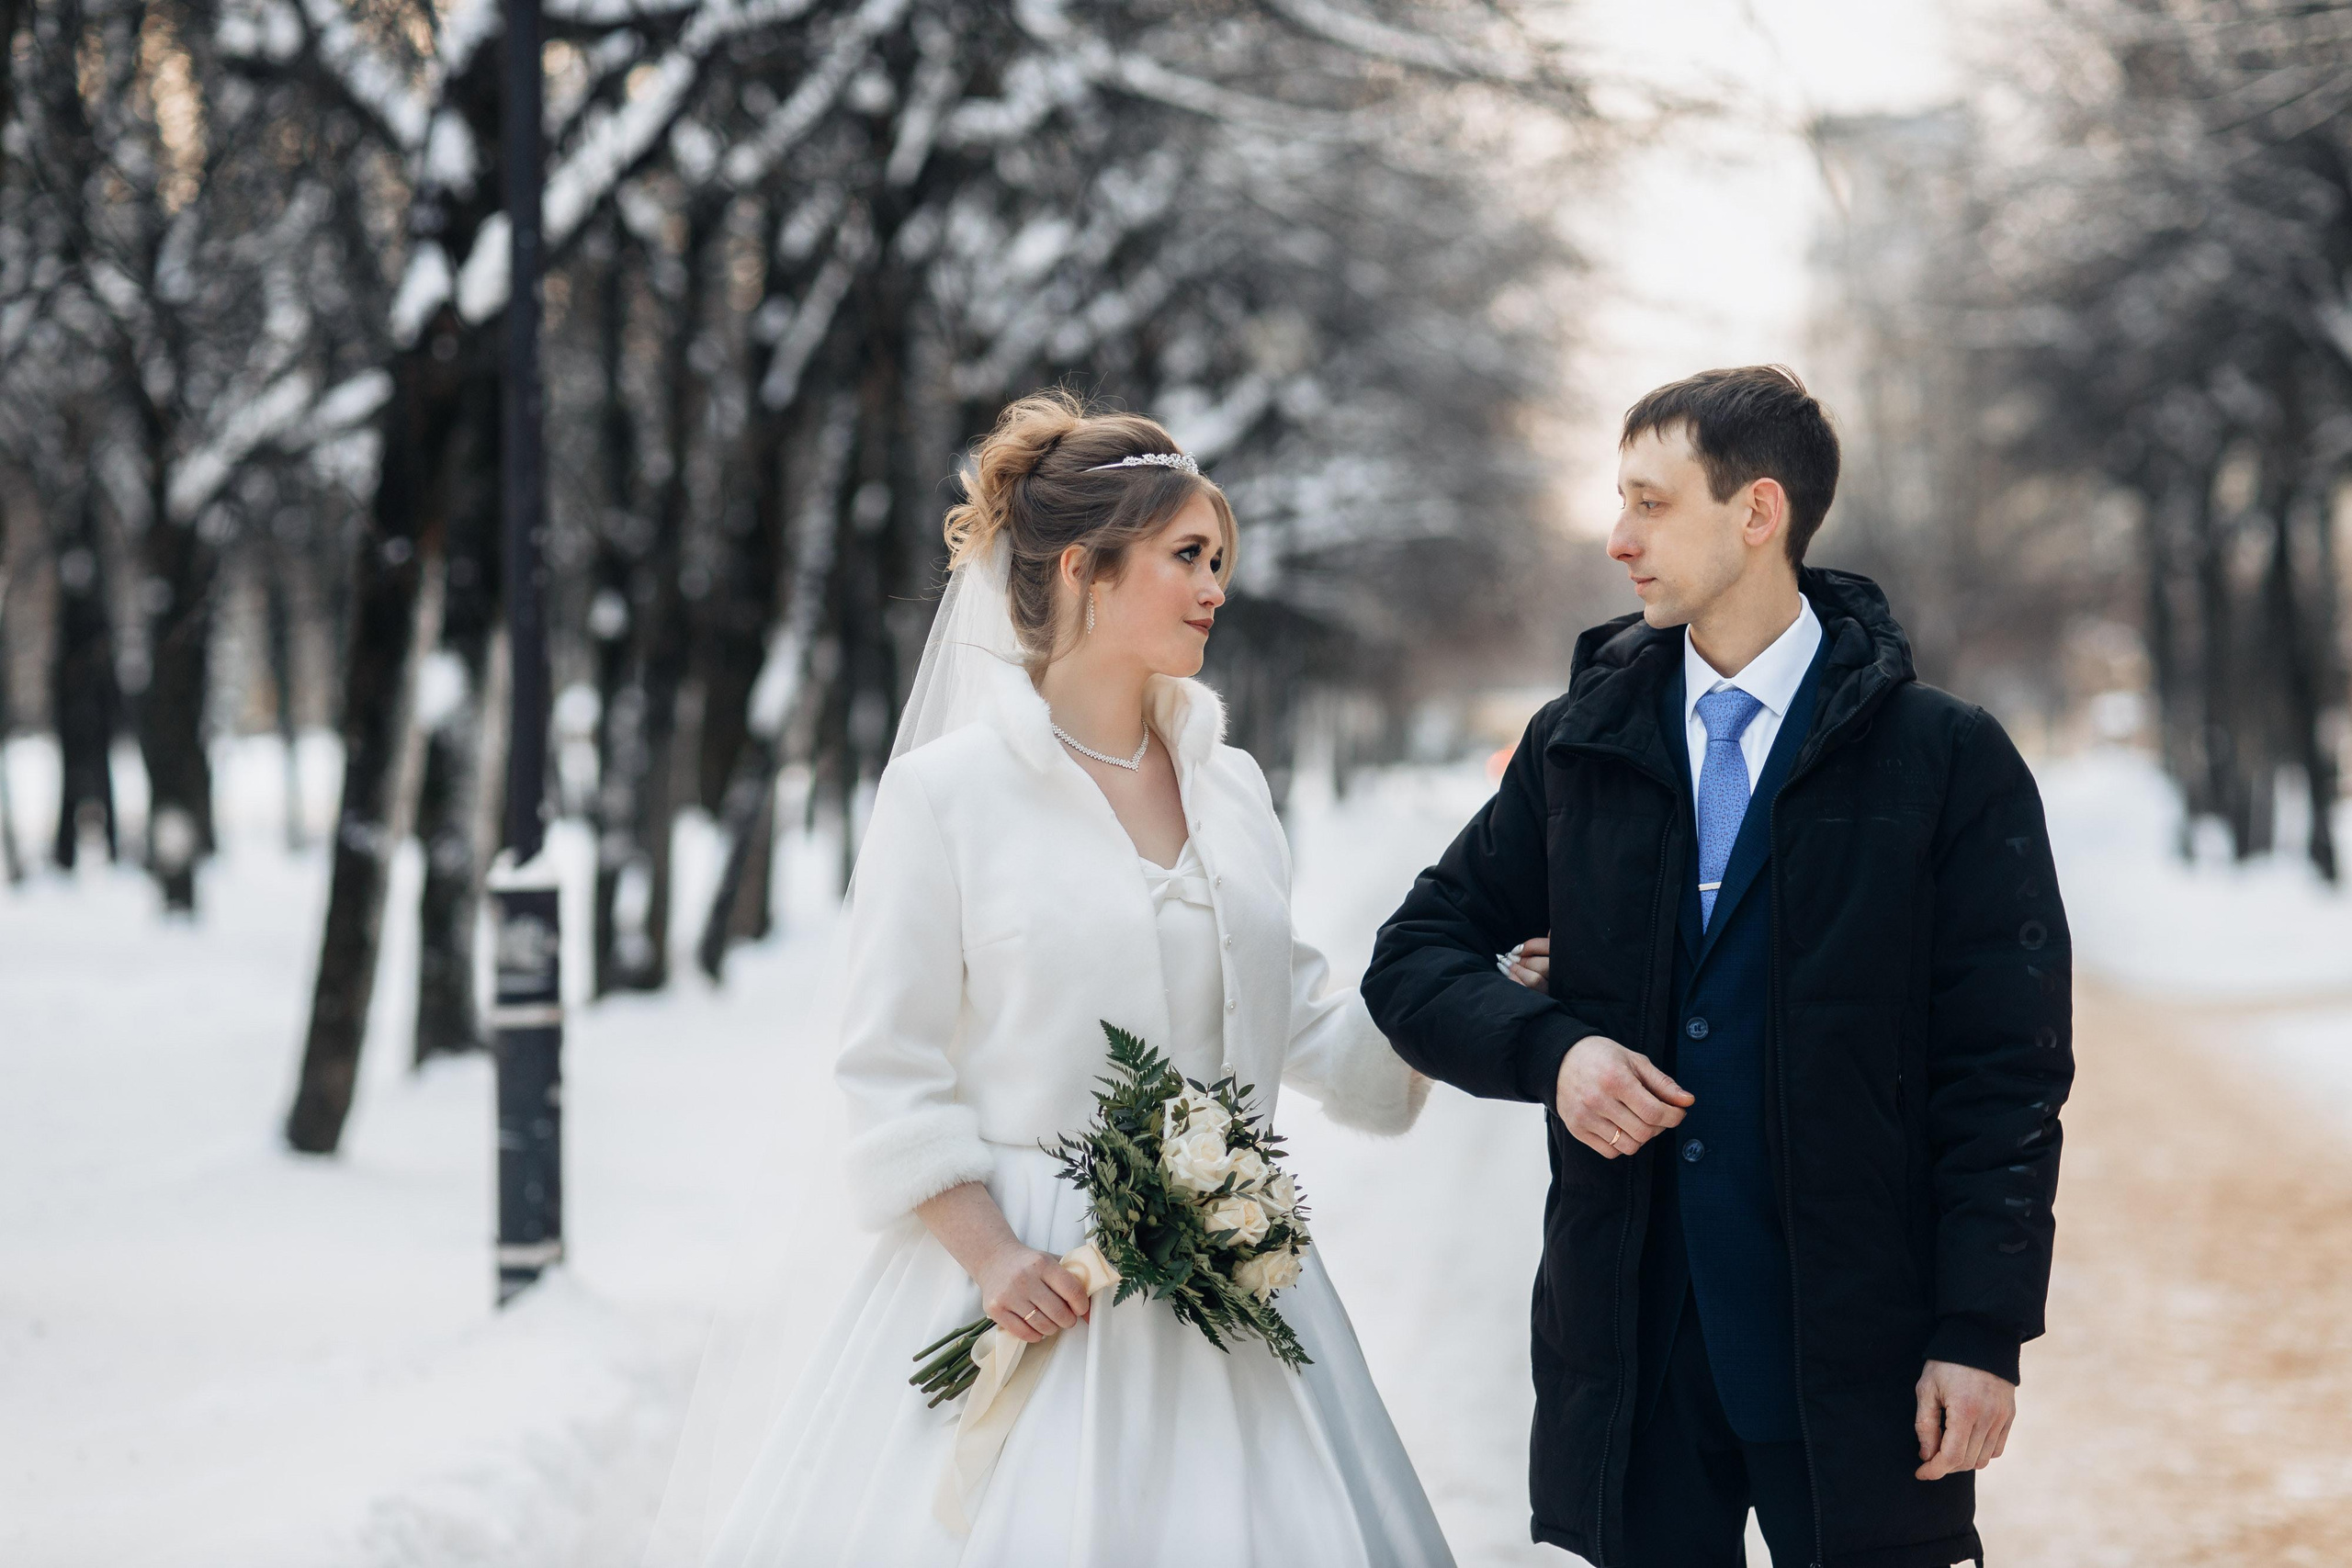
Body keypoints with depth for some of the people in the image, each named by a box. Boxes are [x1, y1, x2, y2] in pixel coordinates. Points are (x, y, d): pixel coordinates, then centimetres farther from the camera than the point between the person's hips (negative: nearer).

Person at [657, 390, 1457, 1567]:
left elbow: (1300, 1019, 16)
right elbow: (894, 1072, -6)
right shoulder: (945, 791, -4)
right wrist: (988, 1255, -15)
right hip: (1035, 1281, -5)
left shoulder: (1230, 786, 11)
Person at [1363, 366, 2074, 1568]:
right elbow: (1414, 959, 13)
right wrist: (1546, 1048, -8)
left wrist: (1982, 1333, -10)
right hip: (1625, 1360, 3)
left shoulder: (1947, 761, -2)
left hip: (1854, 1365, -3)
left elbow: (2005, 1074, -4)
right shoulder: (1579, 747, 8)